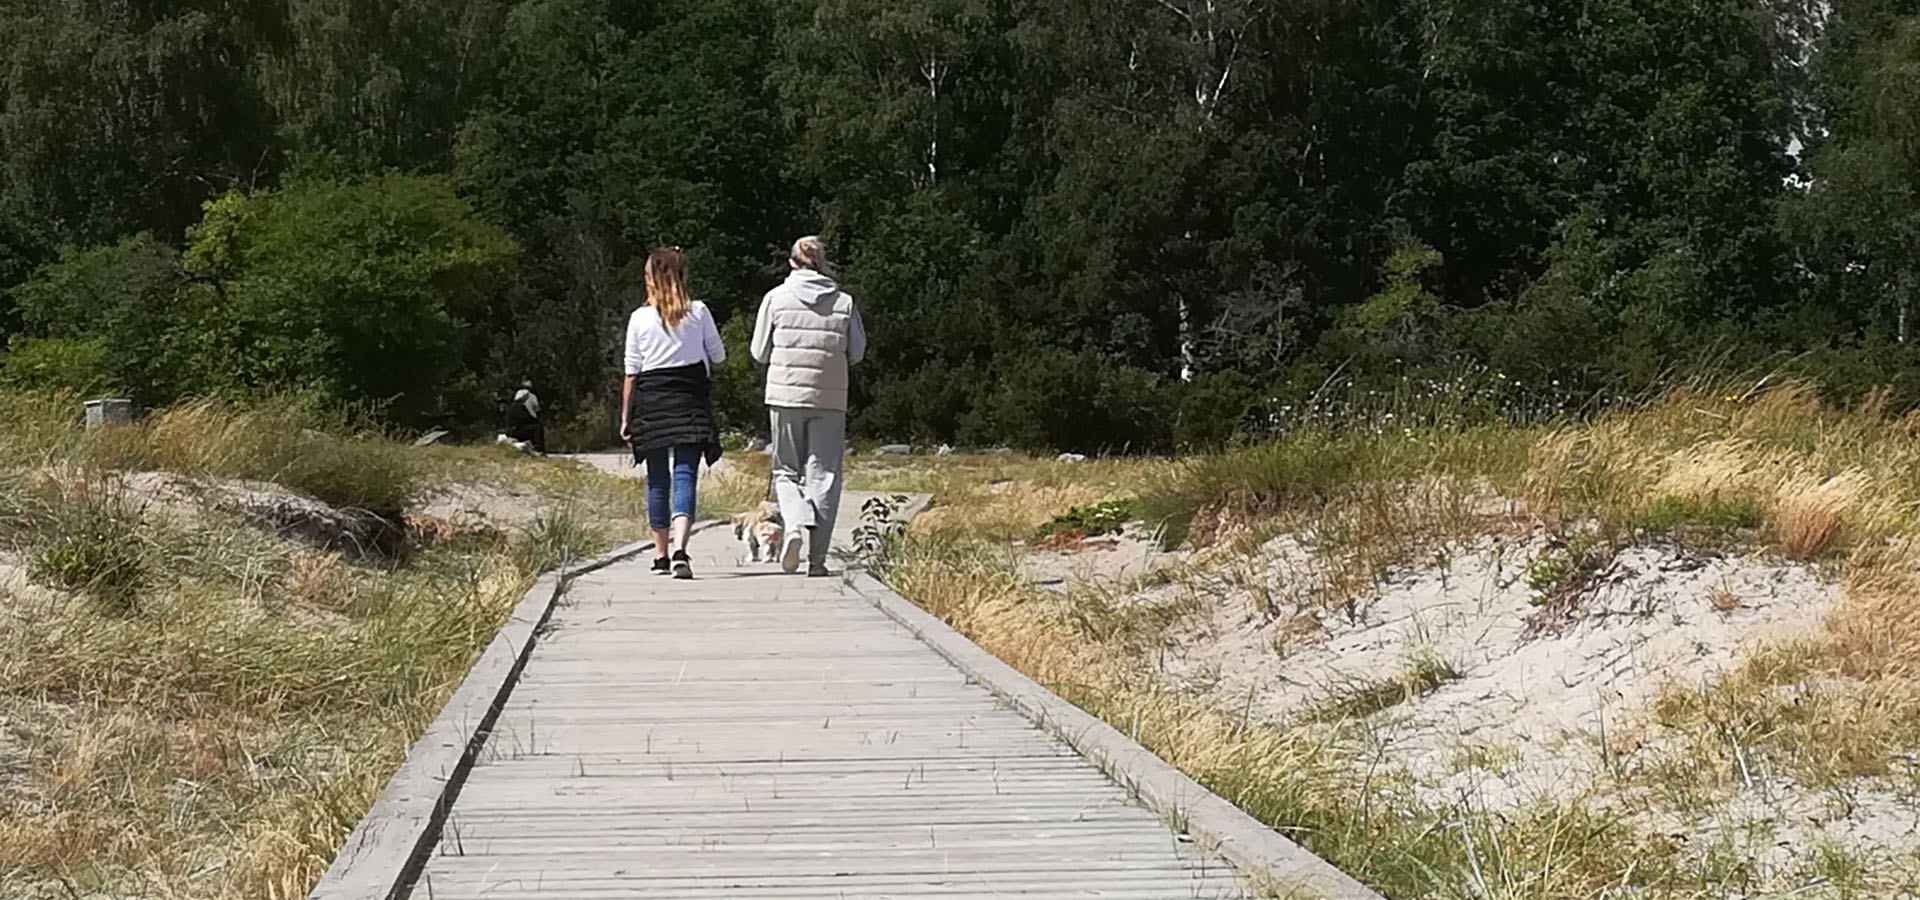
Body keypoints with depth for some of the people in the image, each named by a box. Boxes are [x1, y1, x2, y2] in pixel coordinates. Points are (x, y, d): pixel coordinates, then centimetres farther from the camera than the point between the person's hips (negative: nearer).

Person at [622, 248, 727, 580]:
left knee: (657, 479, 13)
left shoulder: (639, 319, -2)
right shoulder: (698, 312, -1)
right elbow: (718, 356, 8)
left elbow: (631, 373, 1)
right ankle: (679, 549, -27)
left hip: (651, 402, 1)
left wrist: (625, 417, 7)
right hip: (690, 401, -1)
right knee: (685, 475, -6)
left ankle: (661, 555, 20)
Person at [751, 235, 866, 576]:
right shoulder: (845, 302, 0)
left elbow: (760, 353, 3)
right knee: (823, 474, 4)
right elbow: (857, 352, 6)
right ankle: (817, 558, 1)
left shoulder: (776, 298, -1)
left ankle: (795, 524, -16)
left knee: (787, 471, 12)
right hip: (830, 399, 0)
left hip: (785, 395, 0)